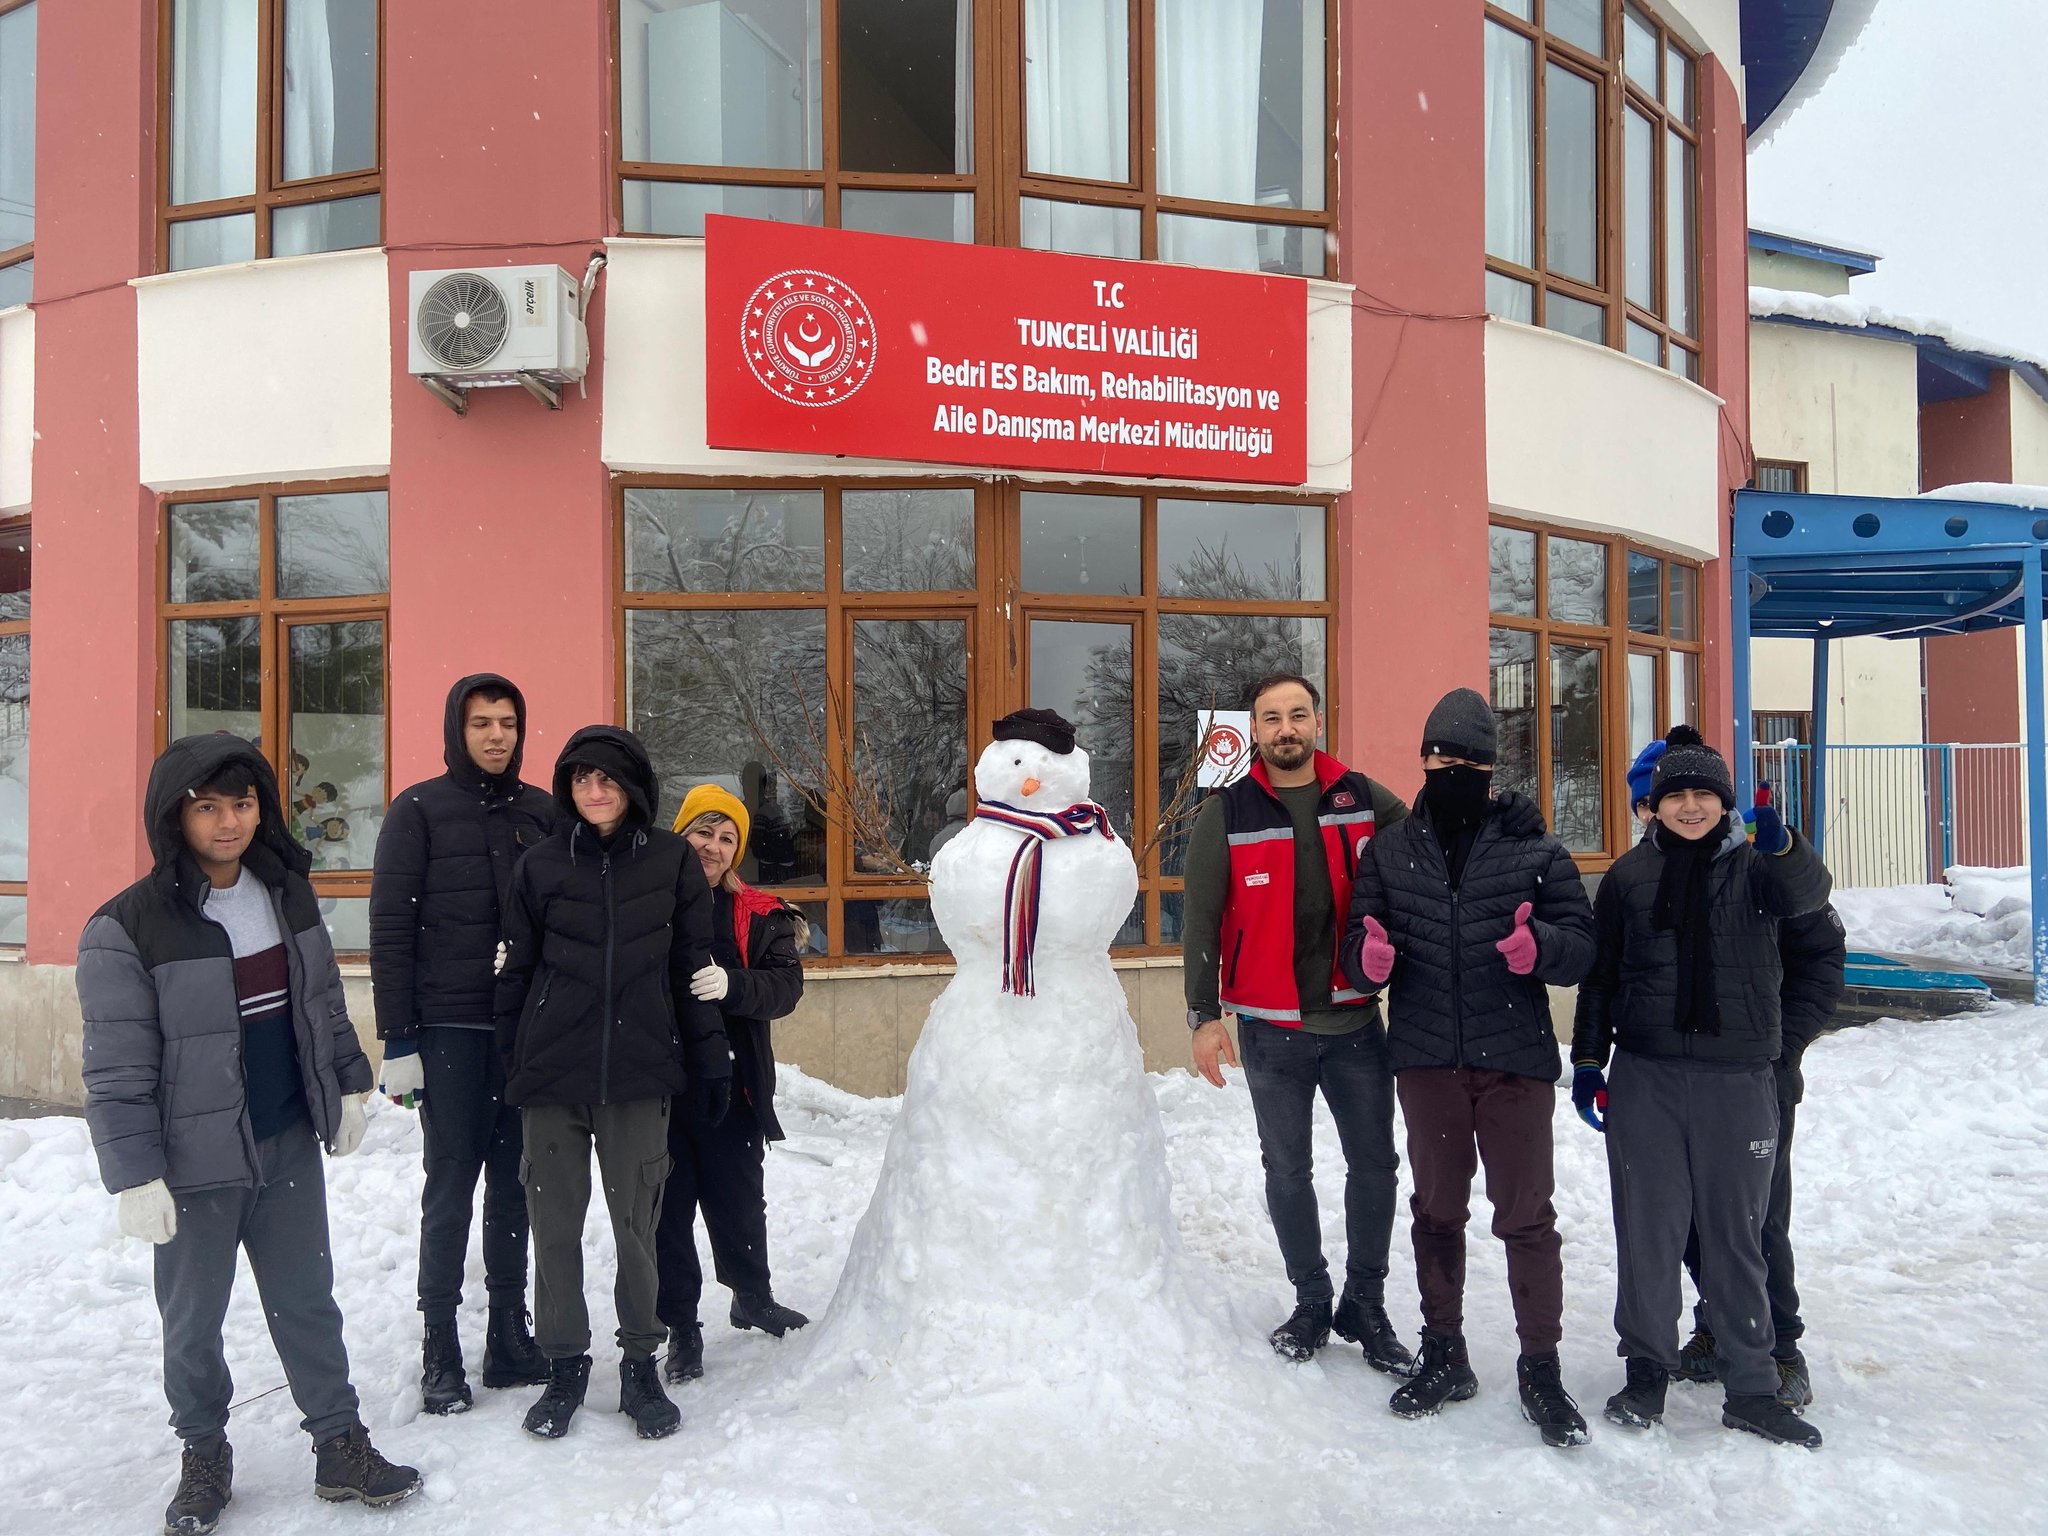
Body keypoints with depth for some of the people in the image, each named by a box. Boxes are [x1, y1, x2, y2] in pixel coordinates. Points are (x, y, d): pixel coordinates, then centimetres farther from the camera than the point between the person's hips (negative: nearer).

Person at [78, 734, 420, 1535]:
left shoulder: (287, 893, 1)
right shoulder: (126, 928, -15)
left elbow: (324, 1001, 13)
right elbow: (117, 1070, -14)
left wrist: (348, 1084, 13)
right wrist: (135, 1176, -15)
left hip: (290, 1146, 4)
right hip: (196, 1164, -4)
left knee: (308, 1303, 14)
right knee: (193, 1321, 13)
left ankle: (340, 1445, 27)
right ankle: (204, 1456, 35)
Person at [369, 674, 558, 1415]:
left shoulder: (543, 812, 9)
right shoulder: (418, 811, -1)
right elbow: (390, 930, -5)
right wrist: (397, 1040, -9)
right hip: (450, 1027, -3)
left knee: (515, 1184, 10)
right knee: (452, 1187, 2)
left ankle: (509, 1335, 21)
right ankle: (440, 1348, 14)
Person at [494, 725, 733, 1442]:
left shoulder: (672, 860, 2)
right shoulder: (540, 865, 4)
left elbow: (692, 965, 5)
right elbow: (516, 970, 8)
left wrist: (711, 1061, 4)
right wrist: (510, 1064, 6)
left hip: (639, 1070, -1)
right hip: (551, 1073, 1)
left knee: (637, 1222, 6)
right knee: (555, 1225, 7)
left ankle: (641, 1363, 22)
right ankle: (565, 1365, 24)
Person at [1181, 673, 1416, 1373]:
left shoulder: (1366, 800, 1)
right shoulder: (1225, 815, -4)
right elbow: (1201, 922, -2)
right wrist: (1204, 1016, -6)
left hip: (1356, 1022, 1)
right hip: (1271, 1032, -1)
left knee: (1374, 1165, 8)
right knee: (1288, 1172, 11)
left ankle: (1365, 1304, 25)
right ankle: (1310, 1302, 28)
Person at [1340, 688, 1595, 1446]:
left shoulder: (1535, 851, 0)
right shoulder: (1388, 851, 6)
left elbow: (1582, 943, -3)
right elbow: (1358, 947, 6)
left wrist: (1541, 945, -25)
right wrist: (1369, 957, -17)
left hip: (1515, 1059, -2)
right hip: (1426, 1059, 2)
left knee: (1526, 1214, 5)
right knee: (1436, 1208, 15)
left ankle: (1540, 1366, 21)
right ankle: (1443, 1354, 30)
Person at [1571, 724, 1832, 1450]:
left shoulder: (1755, 865, 3)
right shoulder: (1630, 874, 6)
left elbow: (1809, 895, -20)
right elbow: (1599, 974, 9)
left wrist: (1782, 846, -41)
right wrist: (1588, 1060, 4)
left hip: (1738, 1080, 0)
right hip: (1645, 1077, 1)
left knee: (1736, 1234, 8)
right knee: (1649, 1227, 6)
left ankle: (1751, 1386, 20)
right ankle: (1647, 1368, 20)